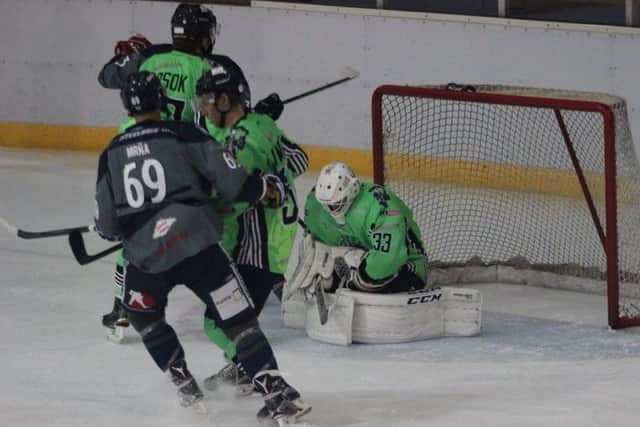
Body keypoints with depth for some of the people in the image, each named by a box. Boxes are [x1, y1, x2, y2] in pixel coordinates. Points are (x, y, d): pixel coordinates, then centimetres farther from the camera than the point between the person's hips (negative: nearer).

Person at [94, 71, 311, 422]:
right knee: (239, 319, 0)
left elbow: (107, 225, 14)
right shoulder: (184, 135, 3)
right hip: (197, 246, -2)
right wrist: (267, 190, 13)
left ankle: (183, 382, 28)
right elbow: (230, 179, -4)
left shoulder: (112, 154, 12)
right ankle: (277, 393, -11)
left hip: (145, 255, 2)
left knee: (142, 313, 31)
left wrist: (119, 231, 37)